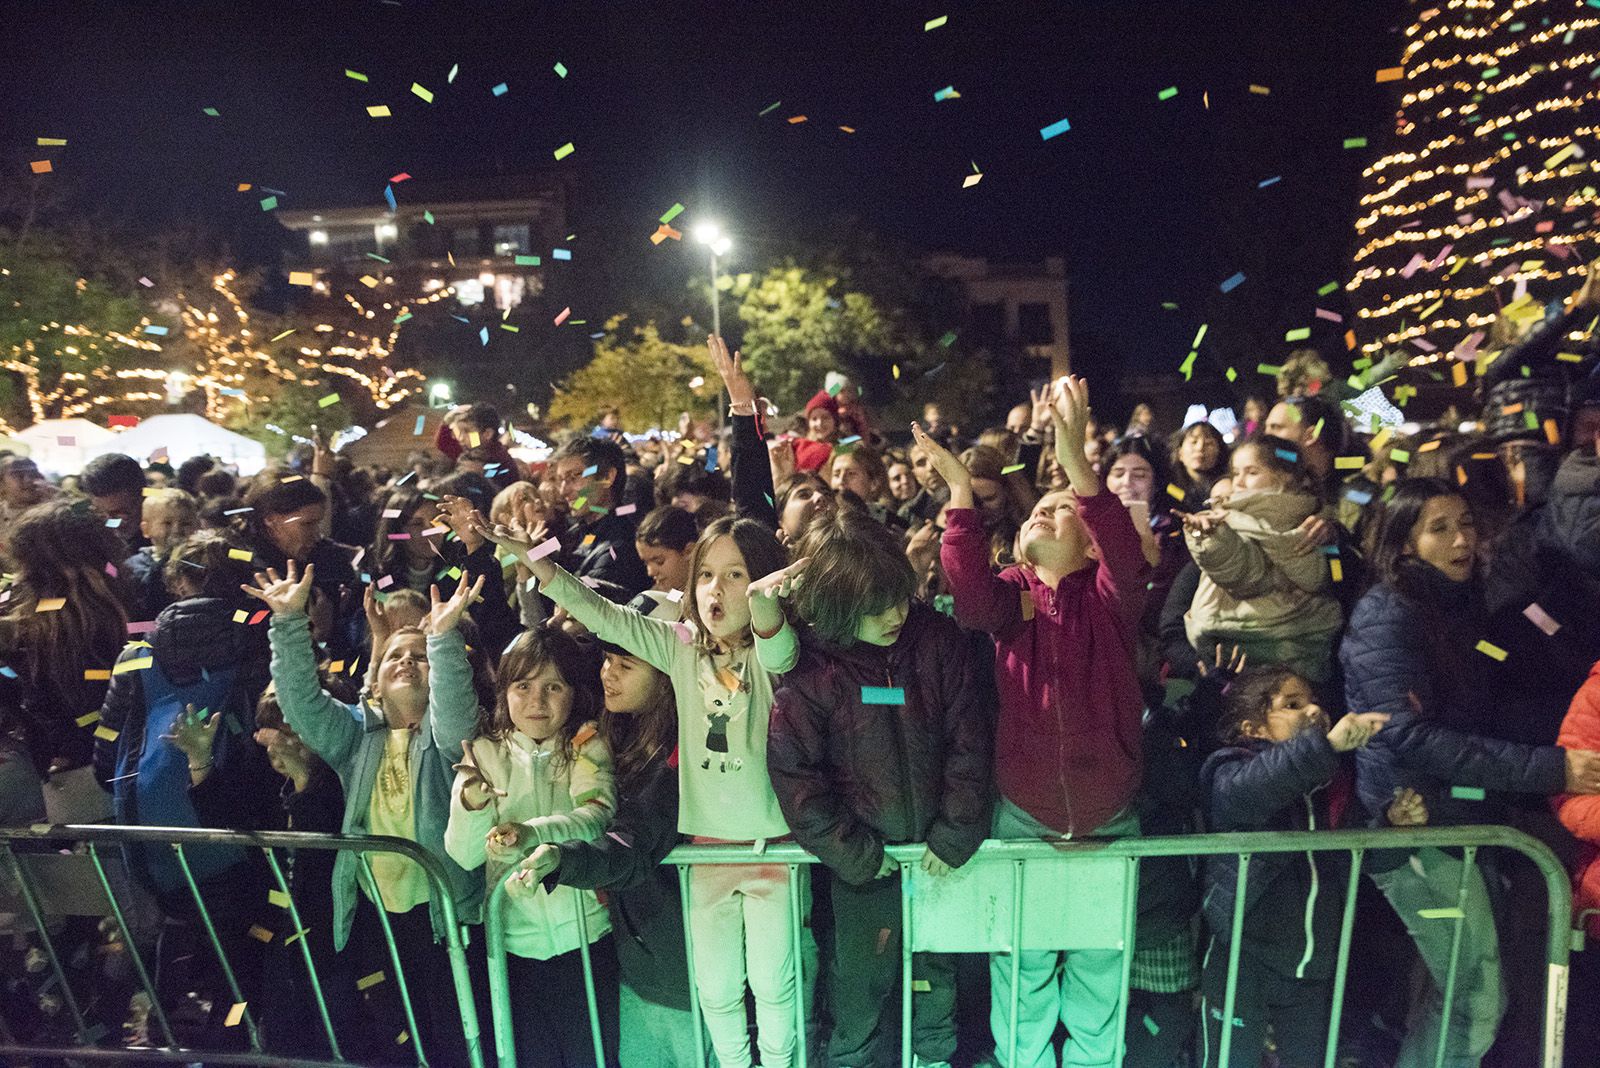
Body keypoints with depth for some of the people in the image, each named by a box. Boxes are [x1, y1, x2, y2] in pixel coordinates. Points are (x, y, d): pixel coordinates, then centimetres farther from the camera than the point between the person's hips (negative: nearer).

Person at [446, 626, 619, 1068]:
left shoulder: (587, 746, -4)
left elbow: (597, 815, -22)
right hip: (515, 939, 2)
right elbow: (464, 856, -3)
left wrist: (532, 833, -38)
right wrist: (470, 806, -23)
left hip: (584, 932, -1)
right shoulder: (483, 753, 0)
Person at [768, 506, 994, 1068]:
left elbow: (970, 740, -7)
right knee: (862, 983, 12)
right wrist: (855, 853, -11)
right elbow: (794, 774, -14)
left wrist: (955, 834, -8)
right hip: (864, 858, -2)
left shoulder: (938, 639, -12)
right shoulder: (808, 670, -17)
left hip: (942, 850, 3)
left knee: (939, 972, 22)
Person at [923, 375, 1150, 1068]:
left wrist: (1077, 463, -38)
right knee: (1021, 974, 16)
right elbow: (970, 591, -24)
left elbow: (1128, 560, -26)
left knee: (1099, 972, 20)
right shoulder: (1010, 594, -1)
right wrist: (959, 488, -33)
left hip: (1110, 821, 0)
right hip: (1022, 821, 0)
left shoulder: (1108, 598, -4)